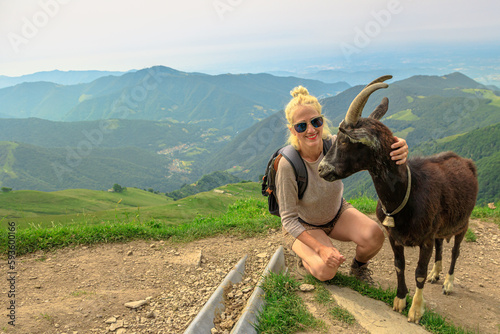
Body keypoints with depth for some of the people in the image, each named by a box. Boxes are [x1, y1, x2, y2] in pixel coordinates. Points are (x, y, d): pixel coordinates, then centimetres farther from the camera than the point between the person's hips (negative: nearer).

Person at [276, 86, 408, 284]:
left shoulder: (334, 145, -23)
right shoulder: (288, 165, -31)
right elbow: (288, 219, -24)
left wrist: (398, 150, -59)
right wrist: (320, 247, -32)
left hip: (337, 213, 4)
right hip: (302, 225, -3)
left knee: (374, 236, -22)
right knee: (326, 270, -26)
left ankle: (359, 266, 13)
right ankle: (306, 260, 10)